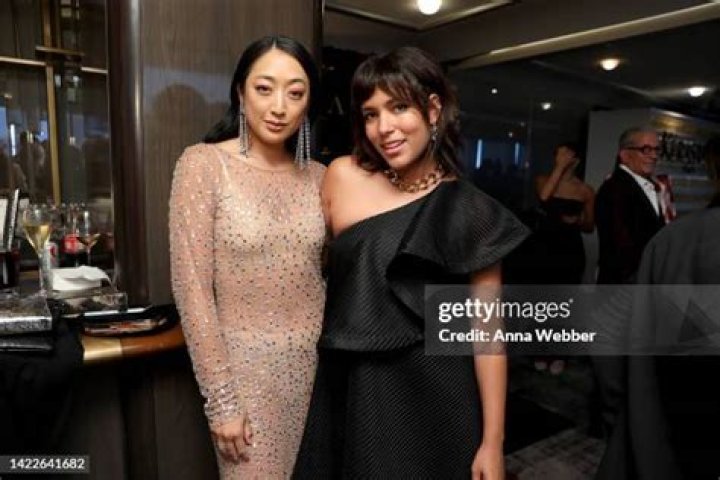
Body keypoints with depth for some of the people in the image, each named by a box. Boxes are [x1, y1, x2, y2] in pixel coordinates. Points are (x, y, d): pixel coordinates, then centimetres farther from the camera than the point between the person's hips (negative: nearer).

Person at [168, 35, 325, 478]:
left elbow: (330, 277, 9)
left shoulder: (319, 177, 3)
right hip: (247, 366, -4)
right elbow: (192, 289, -12)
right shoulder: (204, 164, -10)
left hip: (318, 362, 4)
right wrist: (219, 398, -12)